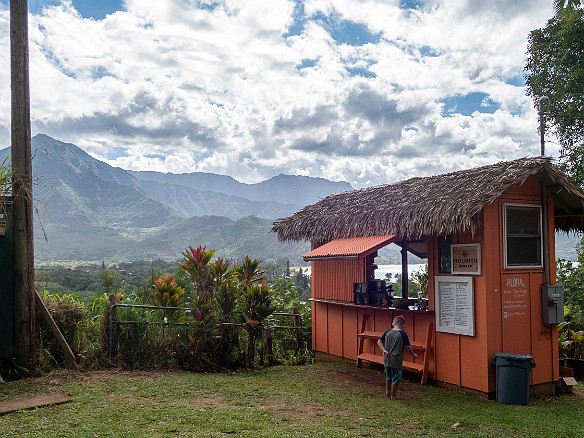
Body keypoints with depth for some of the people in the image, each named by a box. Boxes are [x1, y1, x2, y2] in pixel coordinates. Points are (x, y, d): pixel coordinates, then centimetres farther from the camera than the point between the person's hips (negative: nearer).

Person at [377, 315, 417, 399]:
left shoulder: (387, 332, 1)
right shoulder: (403, 334, -13)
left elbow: (379, 342, 3)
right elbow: (408, 347, -10)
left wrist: (384, 350, -2)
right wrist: (414, 354, 4)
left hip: (387, 359, 5)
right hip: (396, 360, -5)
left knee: (388, 376, 23)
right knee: (396, 378, 9)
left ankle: (387, 392, 36)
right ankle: (393, 395, 18)